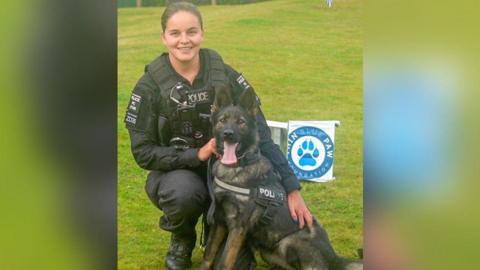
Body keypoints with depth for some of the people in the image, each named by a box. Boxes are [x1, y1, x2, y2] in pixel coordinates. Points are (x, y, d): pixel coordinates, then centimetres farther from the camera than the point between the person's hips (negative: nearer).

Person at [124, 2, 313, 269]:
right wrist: (197, 154, -23)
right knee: (183, 193, -37)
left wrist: (292, 188, -18)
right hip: (175, 169, 0)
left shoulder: (224, 74, -9)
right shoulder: (150, 86, -12)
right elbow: (143, 152, -10)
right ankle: (182, 240, -1)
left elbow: (261, 134, -11)